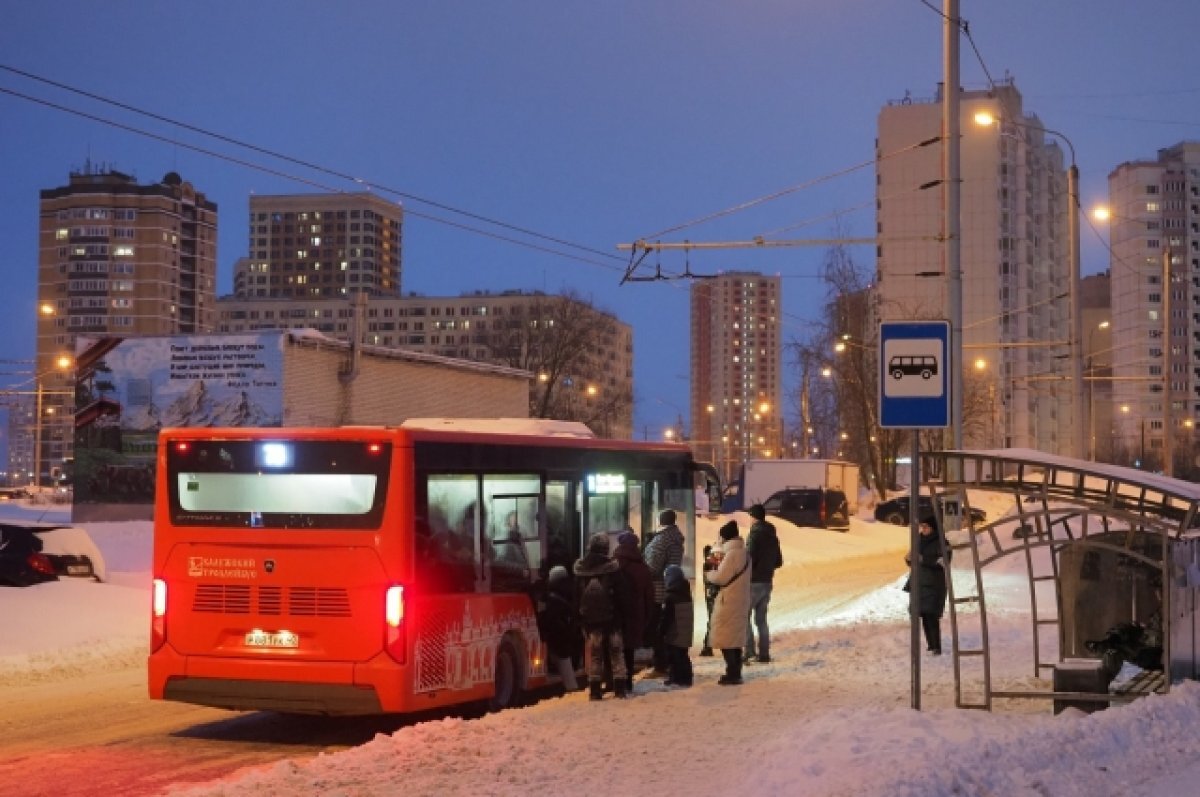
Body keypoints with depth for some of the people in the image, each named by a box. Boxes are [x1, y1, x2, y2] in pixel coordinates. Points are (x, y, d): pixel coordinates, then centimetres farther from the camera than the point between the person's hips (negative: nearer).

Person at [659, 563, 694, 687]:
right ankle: (685, 678, 16)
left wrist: (661, 630, -8)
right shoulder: (687, 594, 8)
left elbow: (666, 618, -16)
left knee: (674, 656, -2)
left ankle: (676, 678, -2)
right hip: (685, 633, 8)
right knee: (683, 655, 14)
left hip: (674, 635, -8)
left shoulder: (670, 597, -16)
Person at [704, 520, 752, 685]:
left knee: (726, 639, -4)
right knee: (735, 637, 15)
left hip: (729, 602, -10)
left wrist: (709, 574, 0)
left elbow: (721, 577, -18)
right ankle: (735, 673, 20)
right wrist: (715, 572, 7)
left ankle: (732, 673, -4)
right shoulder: (742, 552, 13)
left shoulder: (732, 554, -18)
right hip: (739, 601, 10)